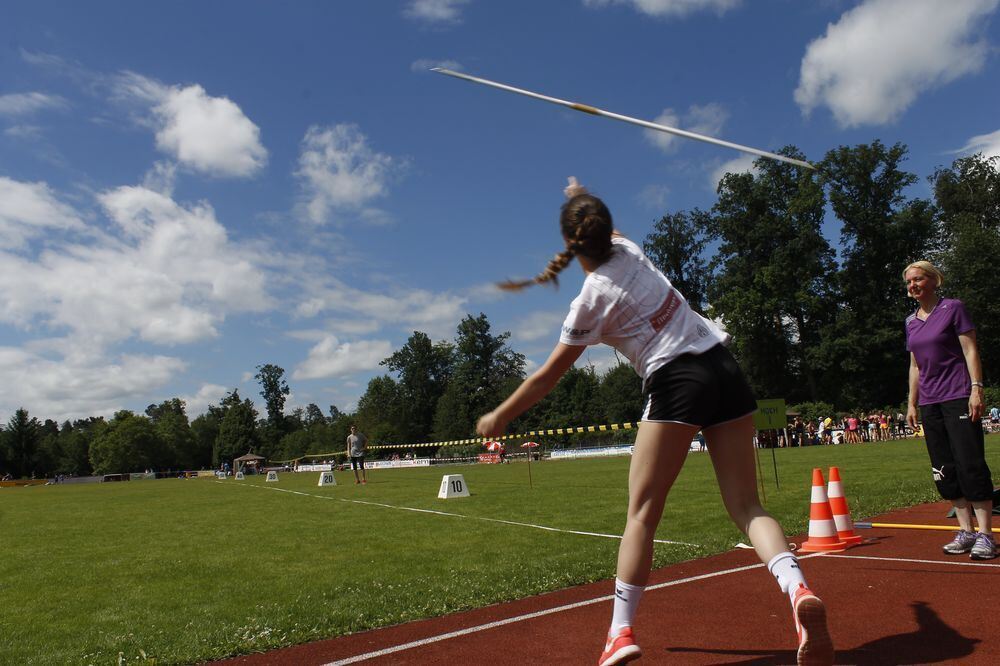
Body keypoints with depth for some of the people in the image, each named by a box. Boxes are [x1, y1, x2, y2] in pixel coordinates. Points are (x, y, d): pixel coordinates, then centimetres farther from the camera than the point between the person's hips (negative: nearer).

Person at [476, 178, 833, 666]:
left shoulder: (591, 301, -5)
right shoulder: (628, 249, 9)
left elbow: (548, 375, 0)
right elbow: (609, 232, 38)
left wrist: (499, 417, 12)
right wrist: (584, 199, 55)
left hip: (676, 382, -6)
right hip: (725, 369, 7)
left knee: (641, 513, 0)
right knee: (746, 505, 5)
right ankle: (797, 589, -16)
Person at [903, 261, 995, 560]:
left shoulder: (953, 308, -1)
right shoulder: (911, 322, 14)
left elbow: (970, 350, -6)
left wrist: (976, 389, -15)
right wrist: (912, 403, 15)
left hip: (958, 397, -6)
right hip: (929, 403, 6)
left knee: (970, 464, -9)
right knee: (944, 470, 5)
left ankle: (985, 534, -2)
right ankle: (965, 531, 13)